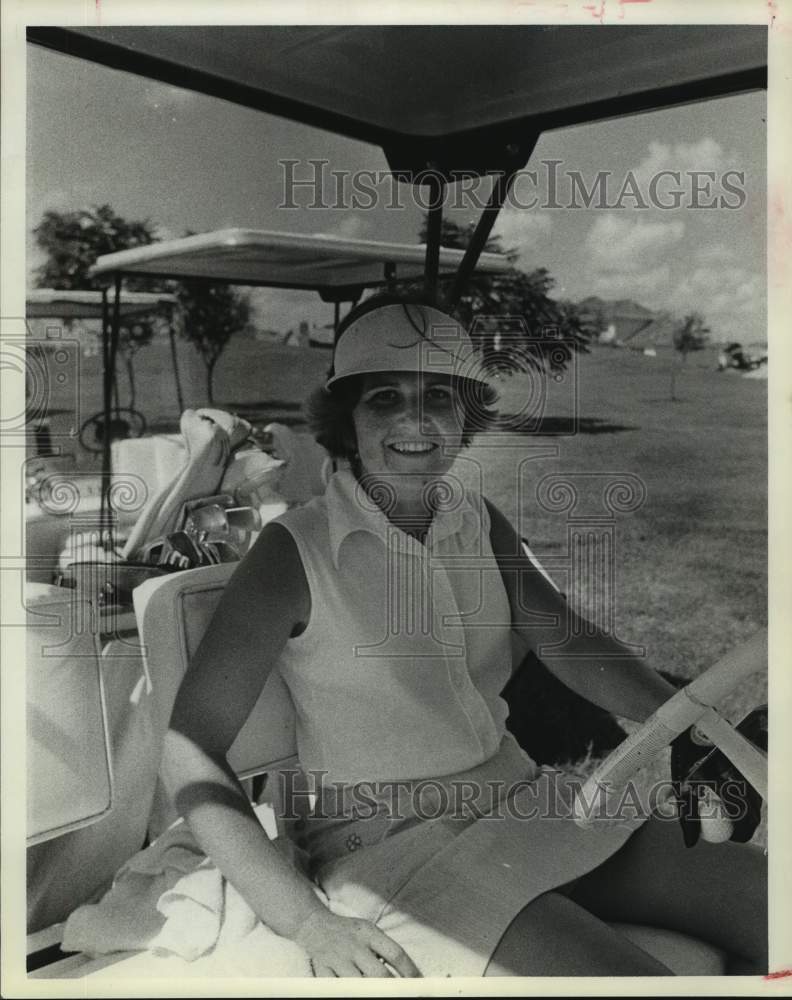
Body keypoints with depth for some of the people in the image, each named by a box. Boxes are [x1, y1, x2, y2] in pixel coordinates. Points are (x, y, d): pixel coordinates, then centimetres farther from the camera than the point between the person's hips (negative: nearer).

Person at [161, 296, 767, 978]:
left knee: (763, 900, -5)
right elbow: (189, 751, -16)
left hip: (519, 799, 6)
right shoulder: (296, 551, -14)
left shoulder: (479, 522, 5)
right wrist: (308, 923, -24)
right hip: (386, 844, -5)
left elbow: (568, 645, 1)